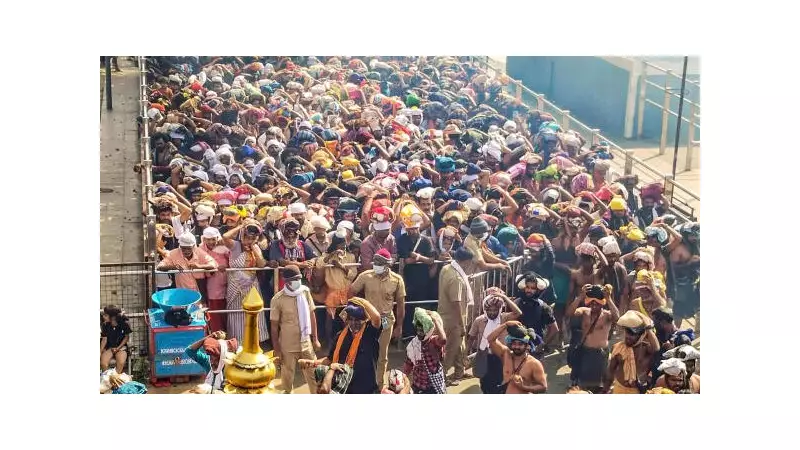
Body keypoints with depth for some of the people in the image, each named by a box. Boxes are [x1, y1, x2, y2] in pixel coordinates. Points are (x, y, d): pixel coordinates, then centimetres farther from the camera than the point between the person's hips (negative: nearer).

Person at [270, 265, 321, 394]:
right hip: (288, 347, -3)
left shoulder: (305, 291, -4)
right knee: (287, 377, 12)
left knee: (314, 375, 12)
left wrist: (315, 339, 9)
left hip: (307, 344, 4)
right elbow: (274, 327, -9)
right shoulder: (278, 299, -16)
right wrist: (277, 351, -8)